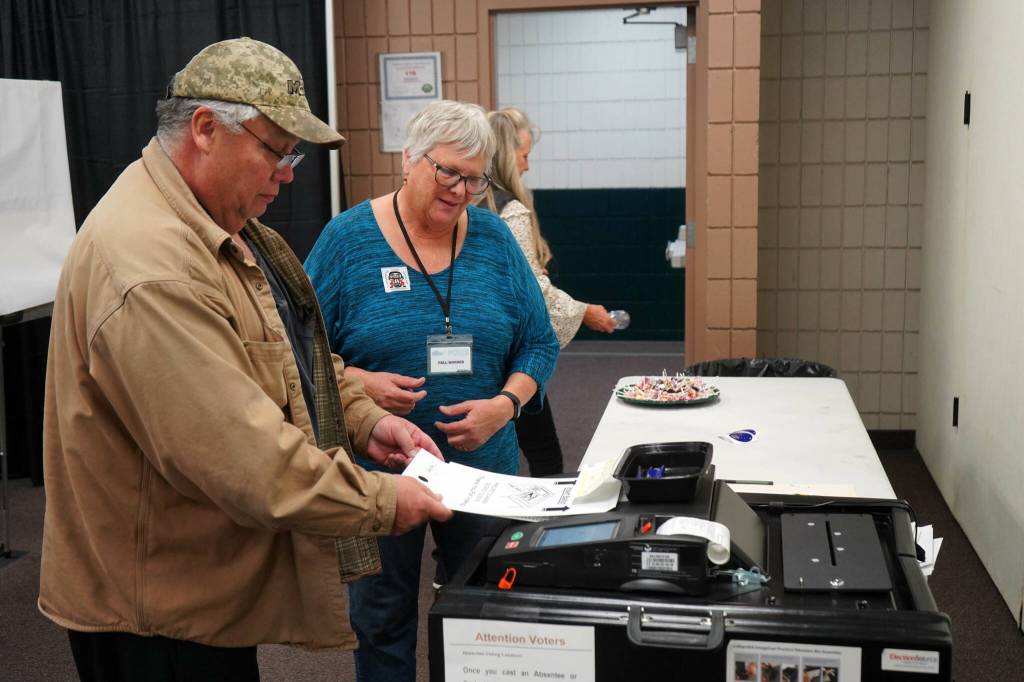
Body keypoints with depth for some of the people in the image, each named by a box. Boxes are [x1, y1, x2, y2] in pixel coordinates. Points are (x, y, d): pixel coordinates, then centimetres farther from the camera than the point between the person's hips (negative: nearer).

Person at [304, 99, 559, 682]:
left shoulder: (494, 238, 0)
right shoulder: (349, 237, -7)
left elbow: (539, 345, 3)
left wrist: (504, 404, -14)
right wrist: (358, 383, -21)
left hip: (484, 462, 2)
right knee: (381, 616, 13)